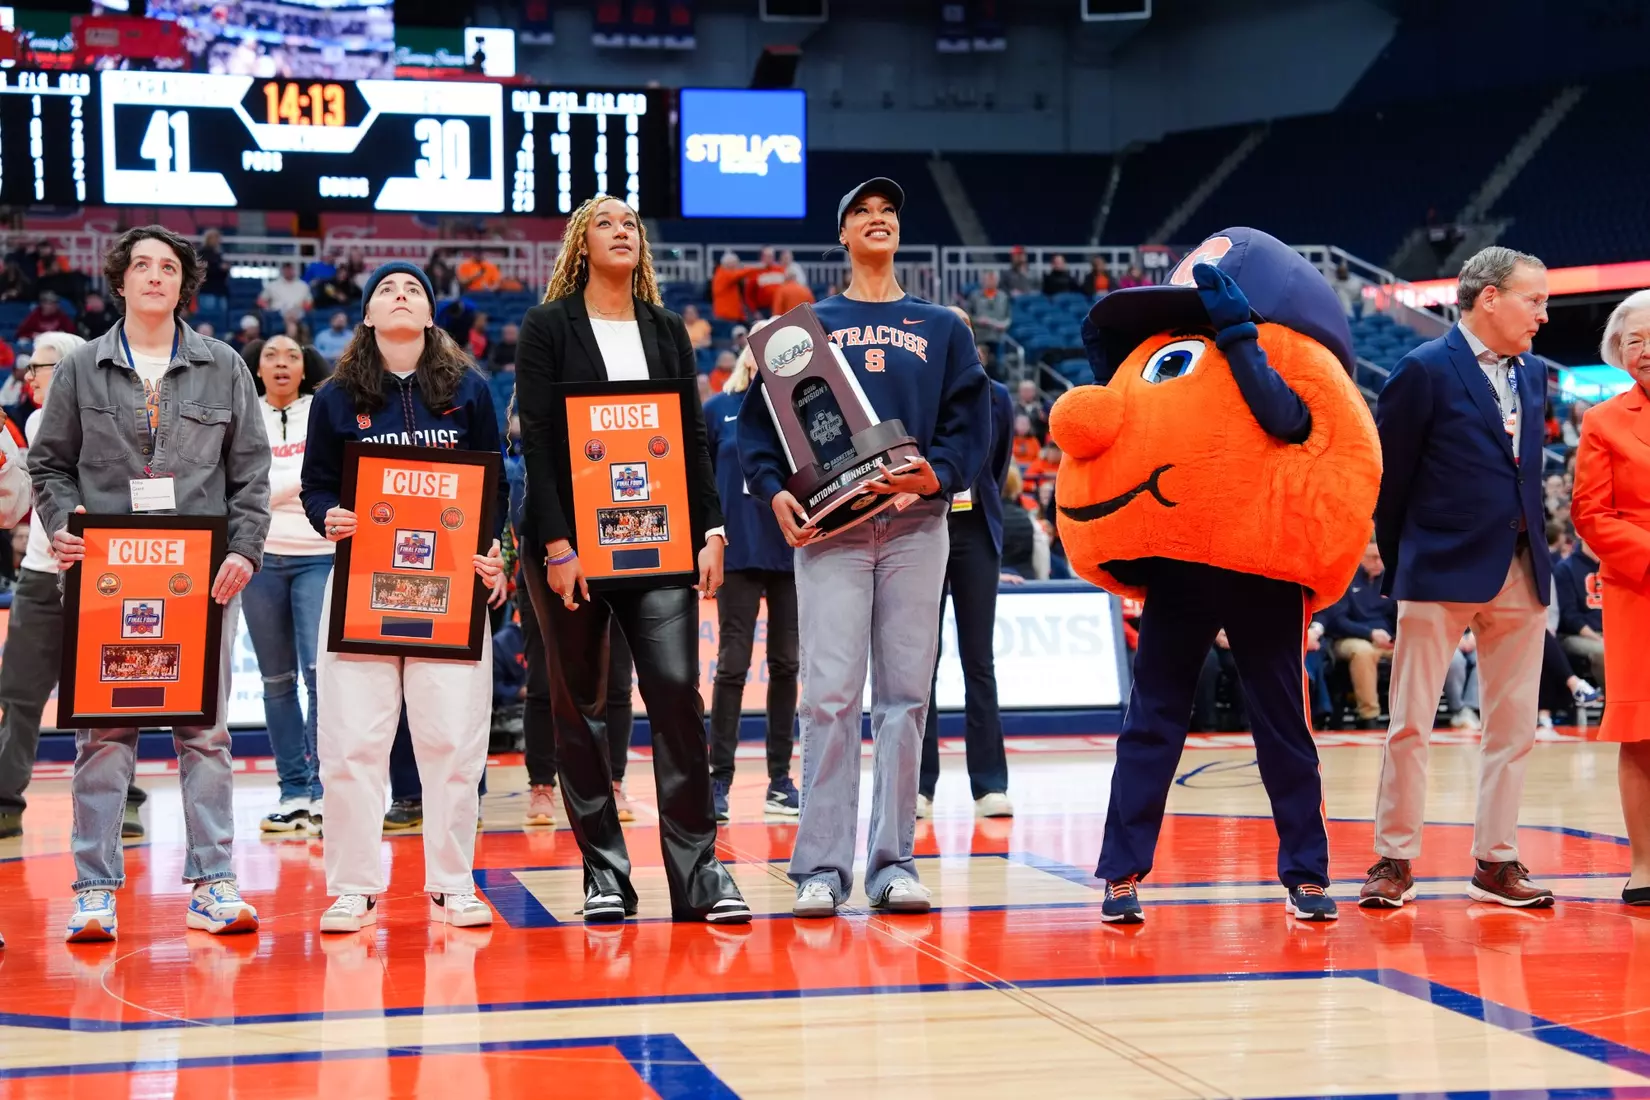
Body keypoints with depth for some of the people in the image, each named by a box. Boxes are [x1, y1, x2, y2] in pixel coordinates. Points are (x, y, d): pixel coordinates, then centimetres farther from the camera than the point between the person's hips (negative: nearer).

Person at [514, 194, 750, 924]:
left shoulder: (667, 331, 14)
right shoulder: (548, 327, 3)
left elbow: (693, 438, 12)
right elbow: (538, 440, -5)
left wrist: (710, 531, 2)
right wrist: (557, 543, -13)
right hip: (572, 538, -2)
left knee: (677, 689, -10)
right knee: (580, 703, 2)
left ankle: (697, 872, -9)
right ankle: (603, 874, 9)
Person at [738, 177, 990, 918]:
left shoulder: (942, 329, 16)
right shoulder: (806, 326, 13)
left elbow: (971, 423, 8)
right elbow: (759, 417, 7)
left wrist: (938, 474, -11)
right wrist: (774, 489, -10)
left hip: (915, 526, 2)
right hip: (828, 525, -1)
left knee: (906, 694, 0)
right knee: (830, 694, -9)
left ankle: (894, 862, 5)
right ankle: (821, 867, -7)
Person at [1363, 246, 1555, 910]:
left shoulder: (1533, 376, 12)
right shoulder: (1425, 370, -8)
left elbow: (1526, 472, 17)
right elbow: (1388, 475, -4)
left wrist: (1536, 558, 10)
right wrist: (1398, 563, 2)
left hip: (1520, 575, 6)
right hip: (1442, 573, -6)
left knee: (1513, 728, 8)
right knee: (1410, 725, -1)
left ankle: (1497, 862, 16)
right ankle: (1394, 862, 8)